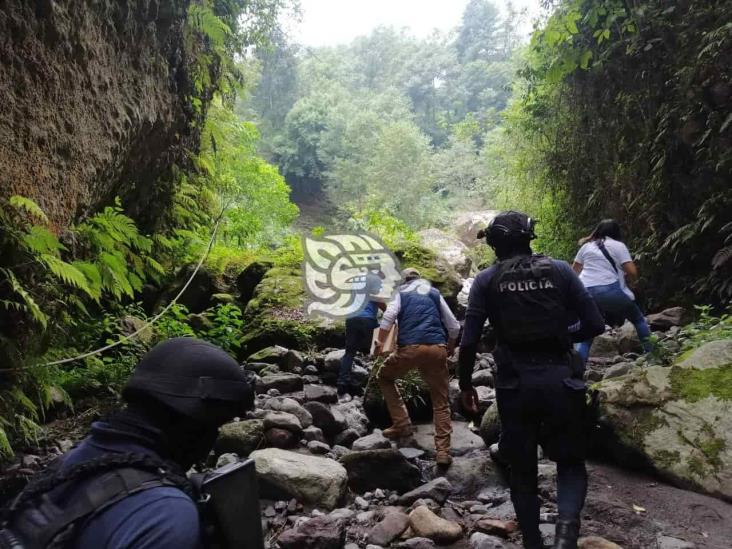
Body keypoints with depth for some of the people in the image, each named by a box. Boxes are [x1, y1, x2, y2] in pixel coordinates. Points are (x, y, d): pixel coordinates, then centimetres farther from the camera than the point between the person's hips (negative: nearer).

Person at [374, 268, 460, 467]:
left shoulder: (401, 293, 17)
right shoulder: (434, 293, 23)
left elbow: (388, 317, -5)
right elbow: (454, 326, 19)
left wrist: (380, 342, 0)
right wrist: (450, 348, 34)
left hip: (409, 347, -2)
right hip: (437, 348, 2)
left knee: (385, 377, 25)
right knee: (441, 402, 11)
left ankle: (402, 424, 17)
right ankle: (443, 451, -1)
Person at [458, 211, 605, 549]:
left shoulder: (486, 280, 1)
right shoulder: (559, 270, 2)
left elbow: (469, 340, -4)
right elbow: (595, 325, 1)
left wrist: (465, 384, 9)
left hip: (514, 383, 0)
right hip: (561, 379, 1)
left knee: (522, 469, 17)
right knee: (570, 463, 15)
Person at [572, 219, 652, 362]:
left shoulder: (586, 246, 18)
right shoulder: (618, 246, 7)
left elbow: (574, 269, 25)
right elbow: (632, 271, -1)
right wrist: (632, 278, 21)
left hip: (586, 292, 3)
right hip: (609, 290, -3)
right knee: (638, 318, 20)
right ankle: (650, 352, 17)